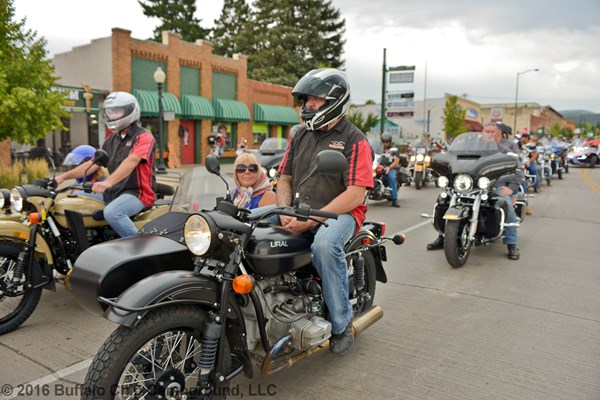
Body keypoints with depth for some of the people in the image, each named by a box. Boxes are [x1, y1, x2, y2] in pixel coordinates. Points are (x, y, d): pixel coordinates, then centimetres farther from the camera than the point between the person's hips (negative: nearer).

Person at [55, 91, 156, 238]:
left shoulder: (144, 137, -8)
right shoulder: (112, 139, 19)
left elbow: (131, 161, -25)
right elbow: (94, 163, 18)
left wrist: (108, 182, -40)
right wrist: (63, 176, 8)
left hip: (138, 192, -8)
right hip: (115, 193, 9)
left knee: (112, 212, -35)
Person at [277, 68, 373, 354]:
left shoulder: (354, 140, -4)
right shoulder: (300, 137, 16)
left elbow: (355, 194, -14)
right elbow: (284, 179, 16)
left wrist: (311, 220, -20)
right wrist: (285, 213, -6)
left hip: (340, 213, -6)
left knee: (324, 243, -38)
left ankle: (342, 322, -17)